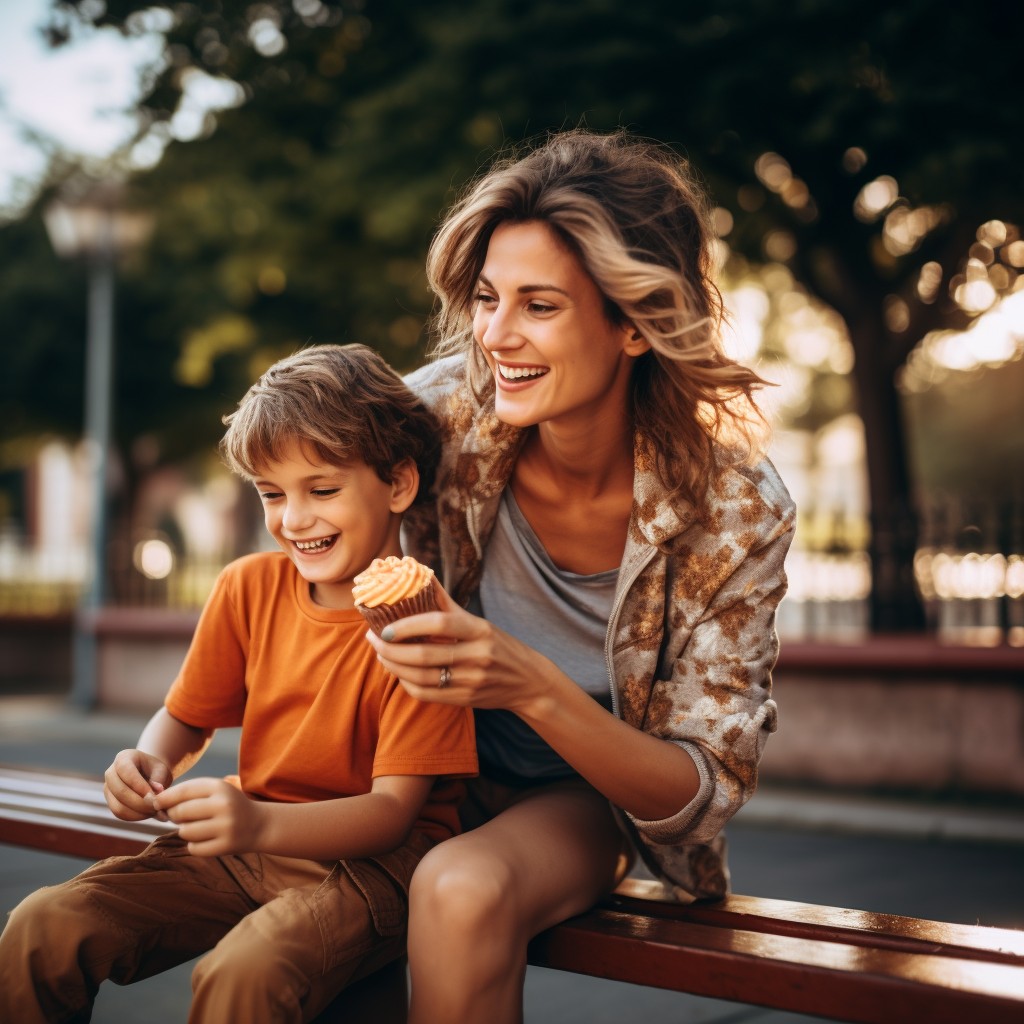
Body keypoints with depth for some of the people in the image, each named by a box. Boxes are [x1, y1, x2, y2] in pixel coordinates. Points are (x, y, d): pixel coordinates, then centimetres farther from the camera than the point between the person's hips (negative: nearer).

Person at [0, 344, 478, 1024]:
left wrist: (261, 821, -36)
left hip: (373, 857, -5)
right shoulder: (249, 587, 3)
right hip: (247, 845, 5)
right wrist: (152, 762, -10)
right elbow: (187, 718, 15)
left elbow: (393, 811, -19)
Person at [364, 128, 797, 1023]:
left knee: (463, 891, -34)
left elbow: (705, 795, -20)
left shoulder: (735, 511, -22)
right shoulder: (441, 411, -19)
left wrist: (532, 687, -38)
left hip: (591, 795, -2)